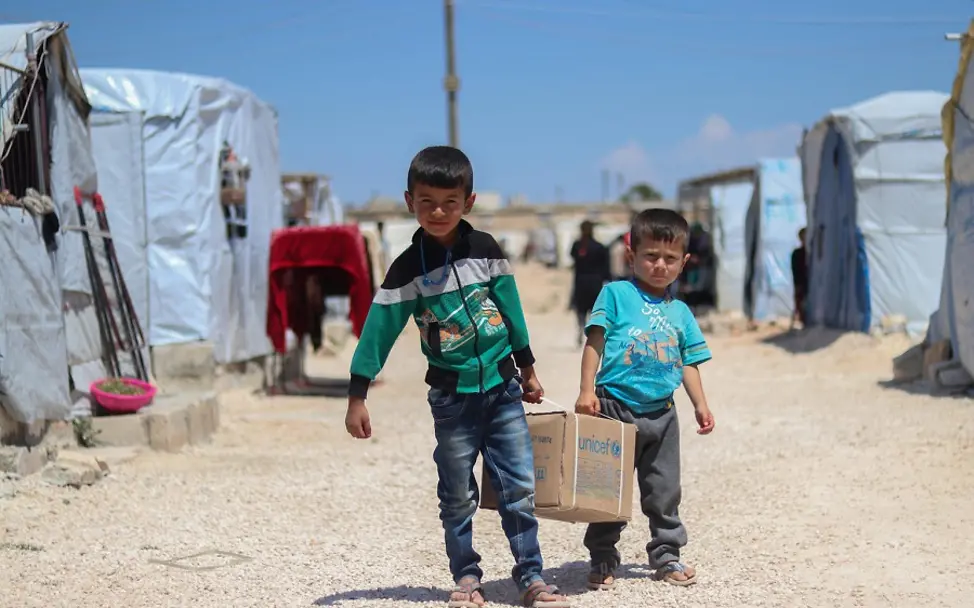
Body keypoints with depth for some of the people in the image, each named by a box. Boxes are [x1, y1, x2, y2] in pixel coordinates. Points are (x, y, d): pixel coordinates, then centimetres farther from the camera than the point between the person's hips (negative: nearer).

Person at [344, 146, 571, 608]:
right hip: (452, 397, -2)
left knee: (520, 488, 1)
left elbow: (510, 311, 11)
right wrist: (356, 399, -7)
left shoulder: (486, 250, 1)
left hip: (503, 388, 2)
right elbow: (378, 331, -5)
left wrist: (527, 371, 17)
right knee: (458, 496, 6)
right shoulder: (408, 269, -6)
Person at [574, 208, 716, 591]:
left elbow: (688, 363, 14)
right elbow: (595, 342, -6)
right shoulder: (616, 294, -2)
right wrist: (587, 391, -14)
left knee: (664, 490, 12)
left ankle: (667, 555, 26)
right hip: (615, 408, -4)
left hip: (661, 413, 4)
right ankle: (602, 559, 16)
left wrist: (700, 404, 3)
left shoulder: (680, 312, 12)